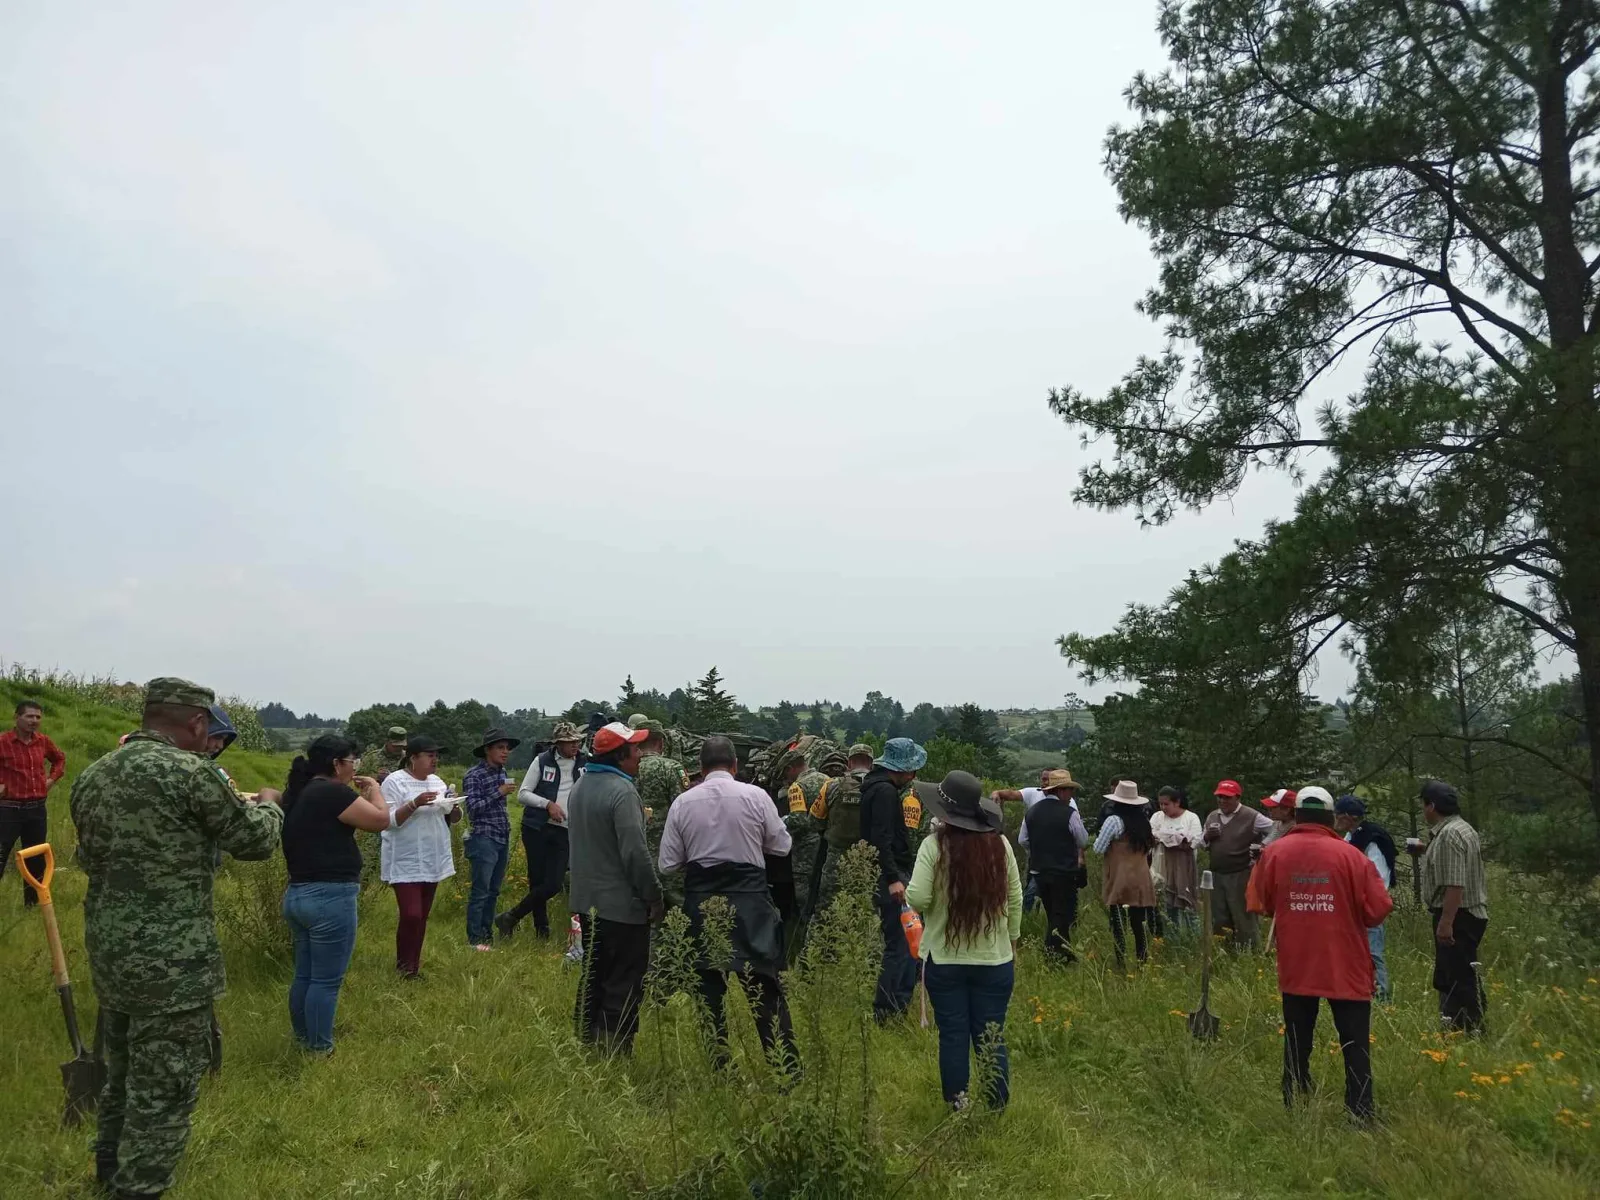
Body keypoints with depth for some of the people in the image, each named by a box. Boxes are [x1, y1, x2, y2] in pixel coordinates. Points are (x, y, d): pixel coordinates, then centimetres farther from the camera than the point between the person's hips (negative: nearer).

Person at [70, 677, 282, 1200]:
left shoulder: (92, 775, 5)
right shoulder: (190, 771, -18)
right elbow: (255, 840, -7)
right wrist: (267, 805, 14)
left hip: (107, 955, 8)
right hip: (171, 964, -8)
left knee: (124, 1072, 27)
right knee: (163, 1093, 4)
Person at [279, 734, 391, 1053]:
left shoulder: (298, 793, 10)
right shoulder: (331, 792, -17)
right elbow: (381, 820, -16)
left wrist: (359, 795, 15)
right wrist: (373, 789, 0)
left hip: (297, 894, 10)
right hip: (330, 897, -9)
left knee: (304, 975, 19)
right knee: (326, 980, 0)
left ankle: (303, 1041, 30)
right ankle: (320, 1050, 8)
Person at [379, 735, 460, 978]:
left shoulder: (437, 782, 11)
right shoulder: (394, 782, -10)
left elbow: (453, 818, 15)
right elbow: (387, 821, -17)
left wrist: (453, 808, -7)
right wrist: (415, 804, -28)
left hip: (432, 862, 7)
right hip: (406, 864, -7)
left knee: (422, 917, 11)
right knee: (411, 916, -12)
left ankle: (413, 966, 20)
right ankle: (404, 969, 4)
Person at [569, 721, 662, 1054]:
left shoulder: (581, 786, 8)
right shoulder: (622, 791, -21)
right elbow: (635, 853, -24)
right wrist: (654, 897, -16)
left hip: (587, 899, 9)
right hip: (623, 905, -9)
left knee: (593, 975, 19)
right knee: (624, 983, 1)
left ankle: (586, 1039, 28)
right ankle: (616, 1049, 5)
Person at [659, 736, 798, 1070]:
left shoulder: (683, 803, -2)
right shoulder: (755, 796, -6)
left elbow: (668, 864, -1)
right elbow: (781, 845, 2)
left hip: (702, 902, 1)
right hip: (750, 899, -1)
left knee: (709, 986, 12)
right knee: (765, 985, 6)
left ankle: (718, 1066, 18)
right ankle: (786, 1065, 7)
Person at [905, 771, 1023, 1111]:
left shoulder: (934, 845, -15)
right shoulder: (999, 844, -6)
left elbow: (917, 899, -18)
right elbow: (1015, 899, 2)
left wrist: (907, 890, 5)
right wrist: (1012, 941, 16)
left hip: (945, 959, -2)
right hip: (995, 959, 2)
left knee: (953, 1037, 10)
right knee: (991, 1039, 11)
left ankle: (958, 1109, 19)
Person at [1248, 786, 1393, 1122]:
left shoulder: (1273, 853, -5)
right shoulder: (1349, 855, -12)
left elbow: (1259, 906, 1)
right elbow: (1377, 910, -9)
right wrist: (1350, 910, 11)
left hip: (1295, 970, 2)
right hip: (1346, 970, -2)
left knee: (1297, 1046, 13)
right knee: (1356, 1048, 8)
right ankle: (1360, 1117, 8)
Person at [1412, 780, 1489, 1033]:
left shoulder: (1450, 835, -19)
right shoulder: (1460, 828, 16)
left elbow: (1455, 884, -25)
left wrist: (1445, 922, -25)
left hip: (1456, 917, -11)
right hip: (1463, 916, 11)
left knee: (1460, 978, -8)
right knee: (1448, 979, 16)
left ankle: (1472, 1030, -5)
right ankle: (1455, 1027, 22)